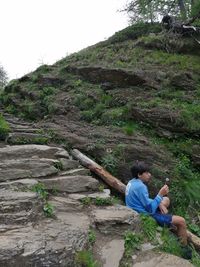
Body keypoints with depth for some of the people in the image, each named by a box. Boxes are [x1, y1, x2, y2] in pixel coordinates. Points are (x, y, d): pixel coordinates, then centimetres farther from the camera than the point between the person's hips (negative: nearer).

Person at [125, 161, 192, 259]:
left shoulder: (132, 182, 1)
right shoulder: (140, 186, -28)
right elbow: (151, 209, -25)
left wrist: (159, 203, 0)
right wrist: (160, 194, -24)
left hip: (140, 210, 10)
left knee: (166, 199, 24)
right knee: (181, 221, -4)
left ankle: (170, 224, 28)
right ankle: (185, 248, 14)